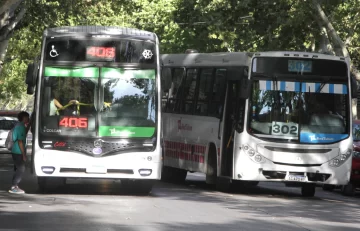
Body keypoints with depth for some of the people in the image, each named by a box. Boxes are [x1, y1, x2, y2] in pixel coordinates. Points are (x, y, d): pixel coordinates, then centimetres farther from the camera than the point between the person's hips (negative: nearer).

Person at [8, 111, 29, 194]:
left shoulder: (18, 125, 14)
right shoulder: (21, 127, -17)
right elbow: (20, 141, -20)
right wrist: (24, 154, -18)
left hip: (15, 152, 10)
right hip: (18, 152, -10)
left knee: (18, 169, 14)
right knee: (21, 169, -7)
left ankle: (14, 186, 16)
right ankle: (14, 187, -7)